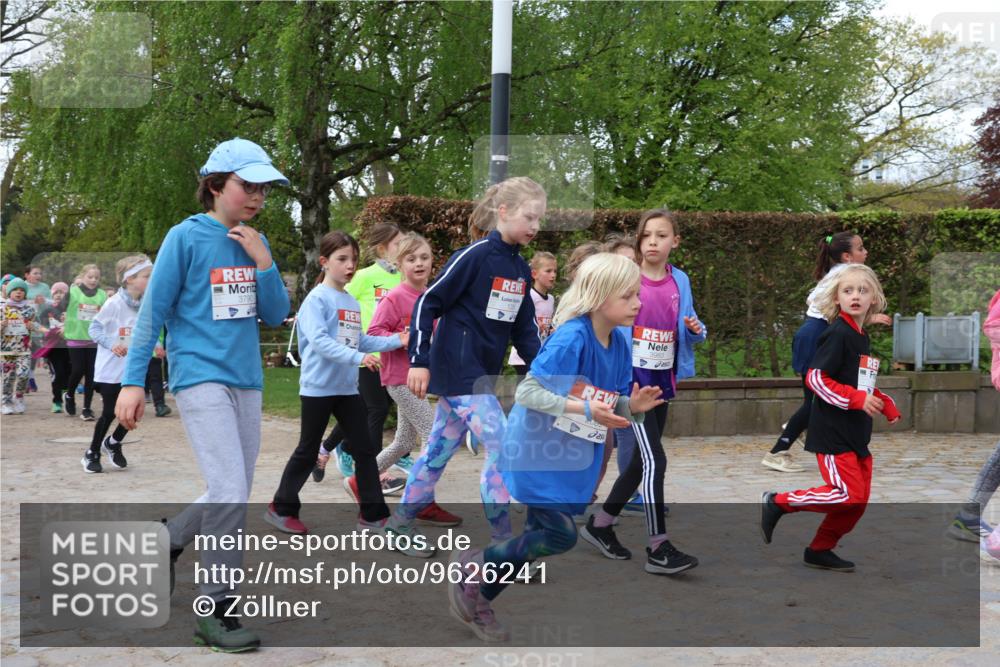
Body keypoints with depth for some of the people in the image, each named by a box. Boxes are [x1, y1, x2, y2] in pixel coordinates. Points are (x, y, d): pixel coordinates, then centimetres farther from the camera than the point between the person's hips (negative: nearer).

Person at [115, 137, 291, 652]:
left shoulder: (255, 242, 10)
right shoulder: (187, 237, -6)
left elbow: (276, 315, 8)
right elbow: (152, 312, -6)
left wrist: (263, 261, -6)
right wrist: (133, 382, -10)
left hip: (246, 382, 7)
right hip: (200, 377, -7)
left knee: (232, 498, 13)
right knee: (230, 493, -15)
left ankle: (165, 539, 39)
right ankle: (217, 611, -6)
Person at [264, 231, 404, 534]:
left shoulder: (352, 302, 11)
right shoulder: (317, 299, -13)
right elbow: (319, 341, -25)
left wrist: (396, 341, 5)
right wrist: (357, 357, -35)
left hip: (347, 388, 7)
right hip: (318, 388, -7)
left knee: (364, 449, 5)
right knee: (307, 452, 4)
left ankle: (373, 514, 11)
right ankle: (281, 508, 20)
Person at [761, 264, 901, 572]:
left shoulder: (863, 338, 13)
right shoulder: (837, 334, -13)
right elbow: (815, 378, -19)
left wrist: (886, 405, 11)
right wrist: (857, 399, -22)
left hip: (856, 433, 9)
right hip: (831, 431, -9)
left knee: (859, 500, 9)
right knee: (850, 494, -14)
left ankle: (820, 550, 24)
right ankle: (777, 502, -1)